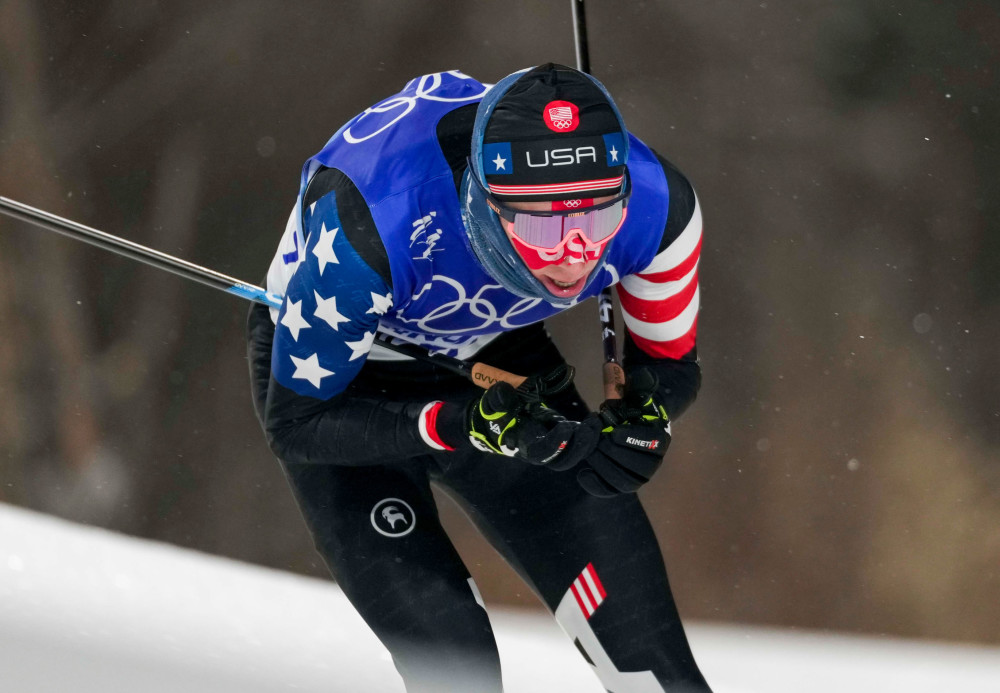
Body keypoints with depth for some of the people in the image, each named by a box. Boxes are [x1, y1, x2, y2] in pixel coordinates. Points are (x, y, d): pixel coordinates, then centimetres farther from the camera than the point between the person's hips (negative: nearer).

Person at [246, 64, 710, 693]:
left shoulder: (658, 205, -29)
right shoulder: (369, 220, -40)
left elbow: (669, 364, -8)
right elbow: (298, 423, -27)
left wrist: (641, 419, -31)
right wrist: (464, 425, -40)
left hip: (494, 357, 3)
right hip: (342, 386, -3)